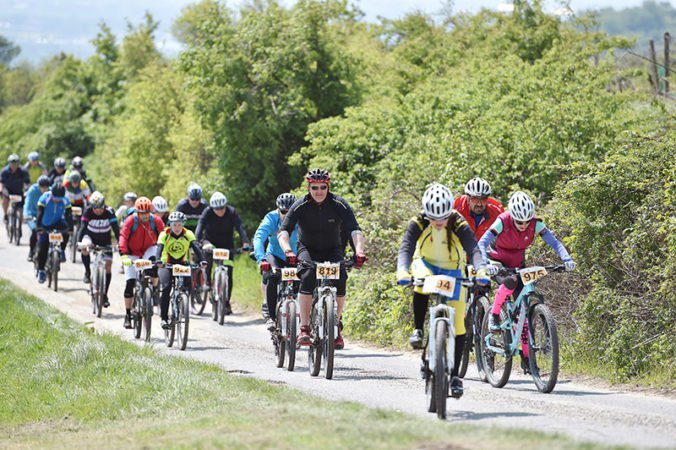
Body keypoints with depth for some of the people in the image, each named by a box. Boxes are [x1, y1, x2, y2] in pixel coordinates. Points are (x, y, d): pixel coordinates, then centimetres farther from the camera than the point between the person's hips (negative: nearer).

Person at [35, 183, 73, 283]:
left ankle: (62, 251, -12)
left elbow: (68, 215, -23)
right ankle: (41, 271, 7)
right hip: (45, 225, -1)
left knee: (65, 231, -33)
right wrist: (39, 227, -42)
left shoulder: (65, 200, -19)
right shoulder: (44, 199, -24)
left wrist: (70, 228, -37)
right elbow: (40, 214, -30)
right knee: (42, 249, -7)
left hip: (57, 222, 1)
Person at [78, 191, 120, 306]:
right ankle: (87, 273, -13)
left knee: (108, 266, -7)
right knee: (85, 249, -36)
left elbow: (116, 229, -28)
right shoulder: (88, 211, -25)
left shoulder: (109, 212, -25)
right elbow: (83, 228, -31)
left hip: (105, 240, 1)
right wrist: (79, 243, -44)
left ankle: (105, 295, 5)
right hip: (90, 236, -1)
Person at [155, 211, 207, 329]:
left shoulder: (188, 234, -11)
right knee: (166, 287, -25)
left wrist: (202, 260, -42)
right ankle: (164, 318, -18)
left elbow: (196, 247, -24)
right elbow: (159, 248, -29)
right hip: (166, 265, -2)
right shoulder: (164, 234, -15)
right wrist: (158, 261, -49)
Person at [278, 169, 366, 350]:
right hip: (308, 249, -1)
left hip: (333, 250, 1)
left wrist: (359, 251, -47)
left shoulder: (339, 205, -17)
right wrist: (288, 251, -48)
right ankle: (304, 328, -27)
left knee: (340, 280, -26)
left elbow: (355, 230, -27)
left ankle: (336, 327, -7)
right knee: (308, 277, -31)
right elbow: (283, 231, -28)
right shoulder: (300, 206, -17)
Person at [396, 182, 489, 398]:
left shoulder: (460, 226, -25)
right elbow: (406, 249, -35)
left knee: (458, 323, -6)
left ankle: (454, 375, 5)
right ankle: (418, 330, -20)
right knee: (422, 281, -39)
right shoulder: (418, 224, -24)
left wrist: (481, 271, -58)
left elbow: (473, 250, -38)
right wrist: (403, 271, -55)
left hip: (453, 271, 0)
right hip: (426, 264, 0)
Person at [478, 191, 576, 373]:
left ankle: (526, 357, 1)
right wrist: (486, 264, -52)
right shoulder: (502, 222, -28)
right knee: (510, 281, -38)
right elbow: (482, 243, -34)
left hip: (518, 264, 3)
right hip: (498, 261, -3)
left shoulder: (536, 224, -20)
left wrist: (566, 259, -41)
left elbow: (554, 242, -22)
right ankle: (494, 316, -15)